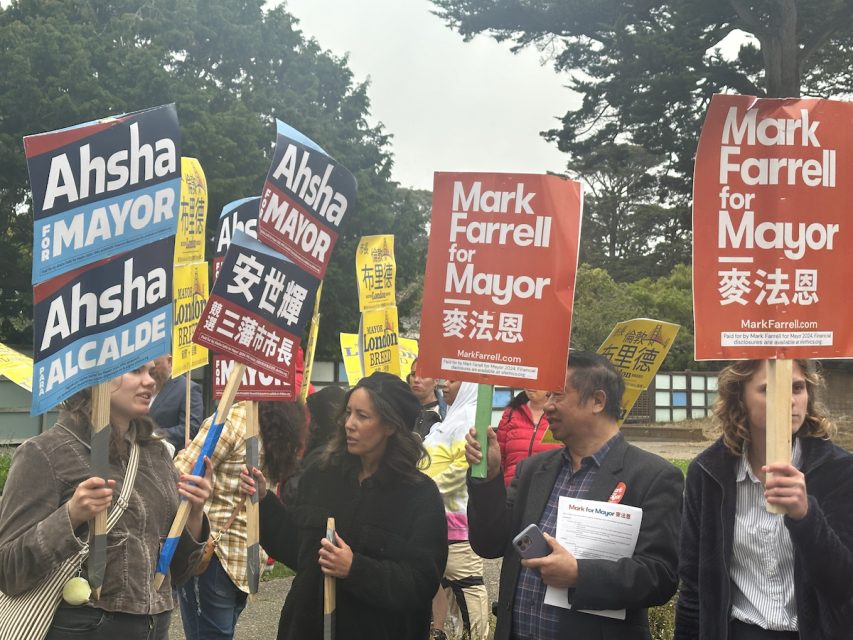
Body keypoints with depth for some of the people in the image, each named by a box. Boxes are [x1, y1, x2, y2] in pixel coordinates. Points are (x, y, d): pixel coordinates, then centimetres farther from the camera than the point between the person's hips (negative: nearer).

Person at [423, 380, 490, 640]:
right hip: (438, 513, 10)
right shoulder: (454, 417, 20)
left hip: (458, 514, -10)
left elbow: (462, 466, -21)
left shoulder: (470, 420, -12)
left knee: (465, 578, -8)